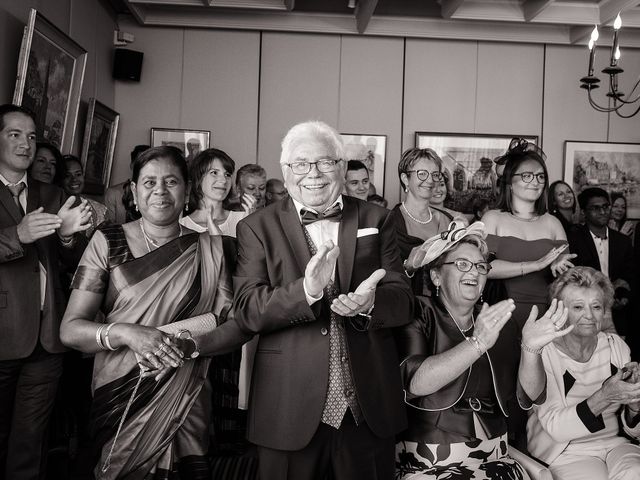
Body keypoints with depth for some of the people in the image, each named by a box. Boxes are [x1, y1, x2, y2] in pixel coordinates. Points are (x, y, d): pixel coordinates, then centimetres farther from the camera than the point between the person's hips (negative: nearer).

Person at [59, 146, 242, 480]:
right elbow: (70, 329, -6)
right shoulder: (107, 242, -3)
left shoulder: (209, 248, 1)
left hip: (187, 403, 1)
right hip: (118, 400, -1)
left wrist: (187, 342, -22)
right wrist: (125, 333, -24)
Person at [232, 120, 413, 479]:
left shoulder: (376, 220, 4)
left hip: (369, 408, 2)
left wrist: (370, 302, -24)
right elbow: (246, 311, -10)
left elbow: (403, 302, -1)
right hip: (290, 409, -1)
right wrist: (306, 291, -28)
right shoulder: (257, 228, -1)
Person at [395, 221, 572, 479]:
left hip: (492, 458, 5)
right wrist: (477, 343, -28)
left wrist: (530, 348, -17)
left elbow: (528, 397, 0)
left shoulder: (500, 323, 9)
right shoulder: (418, 314, -4)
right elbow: (415, 382, -20)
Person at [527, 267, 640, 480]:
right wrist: (604, 397, -27)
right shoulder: (543, 353, -11)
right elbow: (555, 427, -16)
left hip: (614, 444, 3)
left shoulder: (616, 346, 2)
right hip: (565, 453, -3)